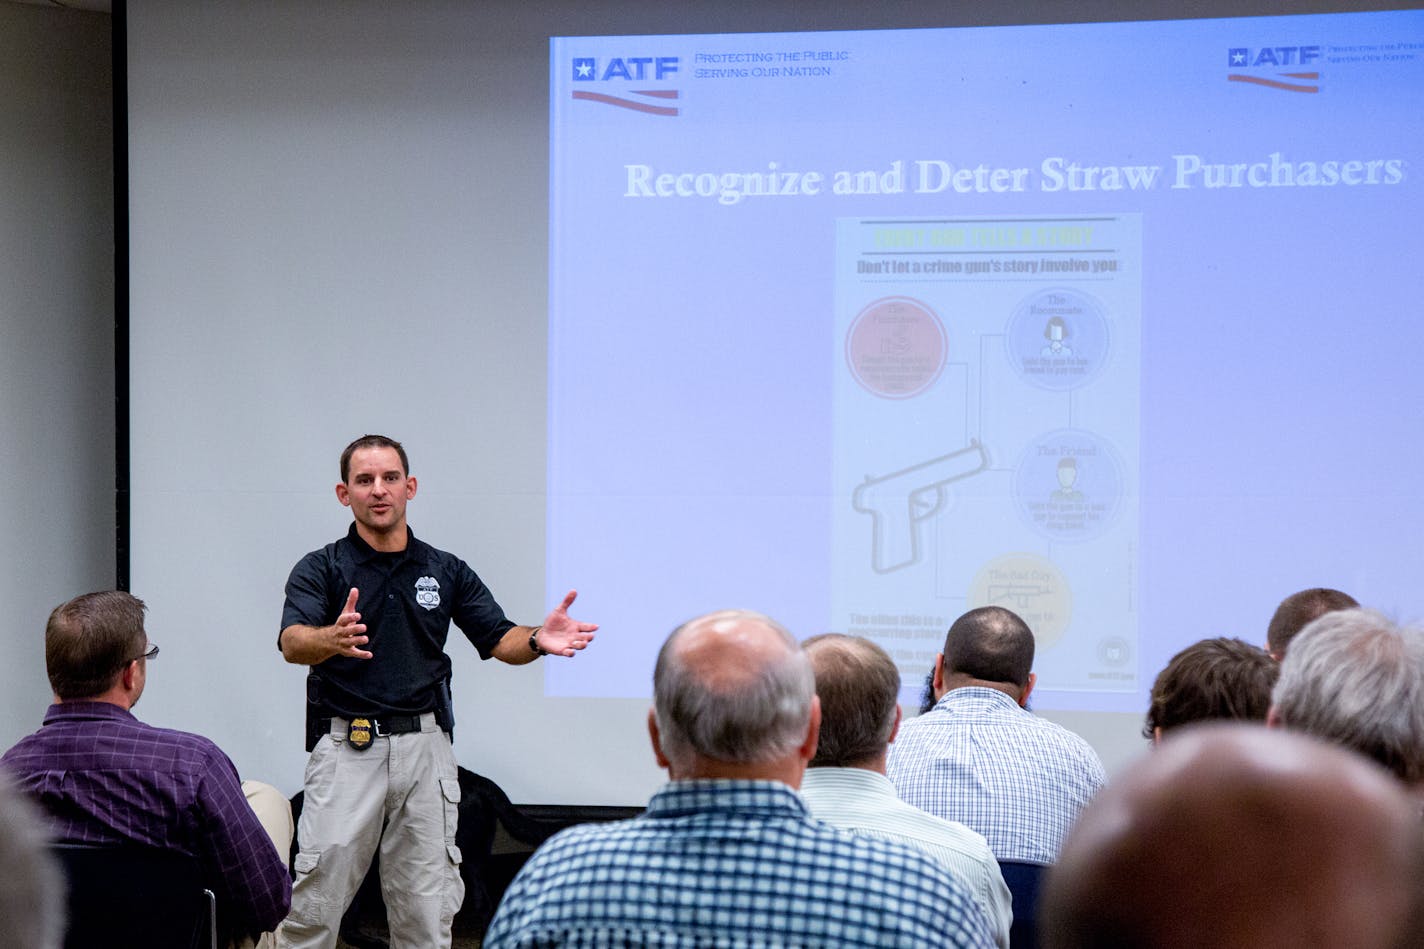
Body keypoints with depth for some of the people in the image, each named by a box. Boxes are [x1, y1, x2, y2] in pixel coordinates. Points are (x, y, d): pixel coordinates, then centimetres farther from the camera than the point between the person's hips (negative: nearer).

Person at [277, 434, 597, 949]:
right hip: (346, 747, -3)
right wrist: (333, 640, -40)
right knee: (316, 902, -5)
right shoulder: (320, 570, 0)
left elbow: (500, 640, 7)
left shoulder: (447, 572, 11)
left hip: (425, 746, 3)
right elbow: (293, 644, -16)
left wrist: (536, 640, -17)